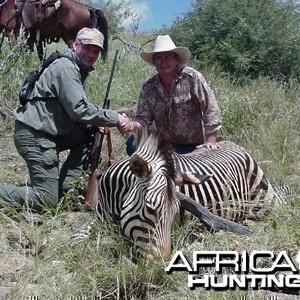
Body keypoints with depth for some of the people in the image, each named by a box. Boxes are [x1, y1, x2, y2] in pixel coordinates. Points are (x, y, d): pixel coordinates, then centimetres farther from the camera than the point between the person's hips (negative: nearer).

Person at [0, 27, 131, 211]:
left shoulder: (80, 70, 16)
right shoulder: (66, 68, -16)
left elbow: (76, 108, 15)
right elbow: (78, 109, -24)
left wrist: (97, 123, -3)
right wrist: (115, 119, -18)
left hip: (51, 132, 10)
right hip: (34, 135, -10)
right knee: (47, 200, -9)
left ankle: (64, 188, 7)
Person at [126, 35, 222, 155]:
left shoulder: (192, 78, -12)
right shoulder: (148, 88, 2)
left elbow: (211, 110, -13)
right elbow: (143, 118, 0)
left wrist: (211, 141, -18)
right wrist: (131, 125, -24)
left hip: (194, 146, -3)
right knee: (133, 144, -17)